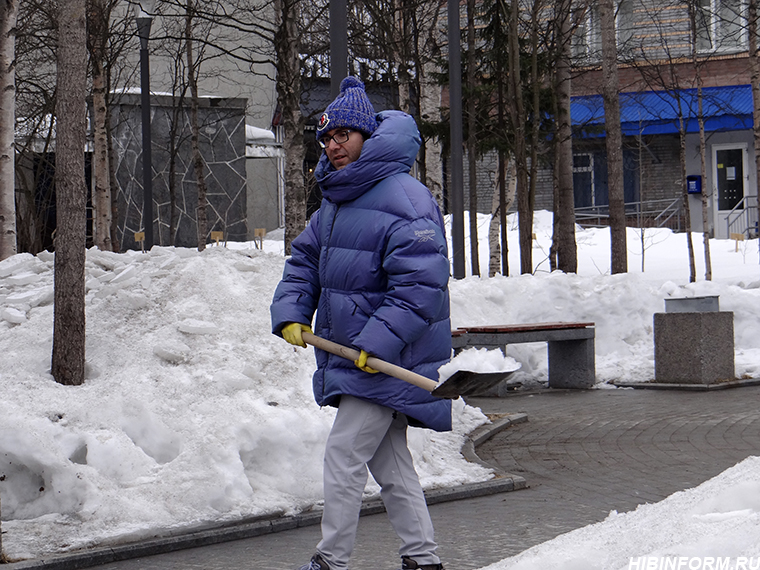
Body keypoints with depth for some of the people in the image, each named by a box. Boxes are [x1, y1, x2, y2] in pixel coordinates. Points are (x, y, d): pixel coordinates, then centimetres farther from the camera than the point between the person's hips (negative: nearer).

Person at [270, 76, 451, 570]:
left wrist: (379, 343, -26)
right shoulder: (335, 203, 14)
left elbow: (420, 284, -23)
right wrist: (291, 315, 2)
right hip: (350, 358, 9)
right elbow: (305, 262, 19)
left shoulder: (405, 201, -17)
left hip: (388, 362, -9)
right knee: (389, 461, 12)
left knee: (344, 455, -6)